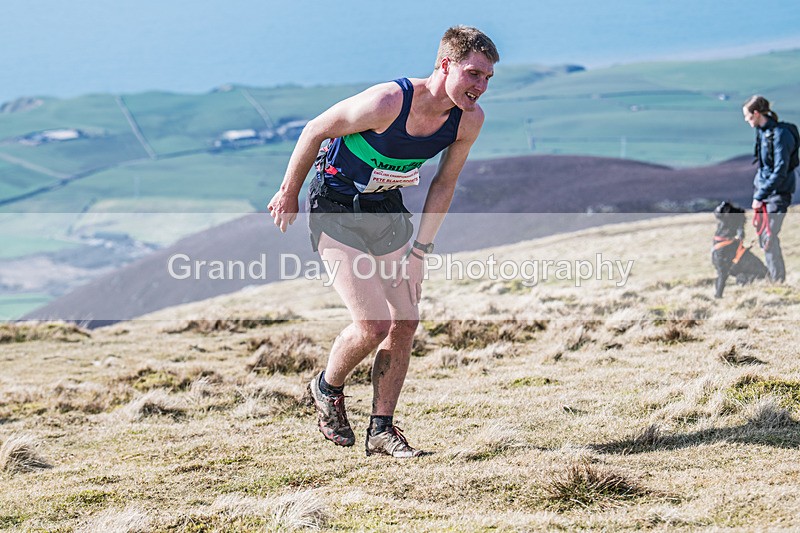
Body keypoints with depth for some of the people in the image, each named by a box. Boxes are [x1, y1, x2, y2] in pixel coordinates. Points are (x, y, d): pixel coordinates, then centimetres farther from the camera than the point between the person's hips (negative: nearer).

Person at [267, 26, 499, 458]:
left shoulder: (470, 119, -13)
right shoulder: (388, 102, -31)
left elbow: (444, 183, 3)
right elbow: (315, 131, -16)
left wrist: (419, 250, 1)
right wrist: (288, 194, -5)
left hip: (388, 211, 6)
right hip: (335, 209, -6)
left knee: (405, 322, 1)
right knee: (372, 325, -13)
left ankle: (382, 430, 14)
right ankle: (327, 389, 17)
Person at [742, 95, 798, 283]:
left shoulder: (780, 134, -22)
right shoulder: (762, 131, 6)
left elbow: (780, 171, -24)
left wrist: (760, 196, -23)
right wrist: (757, 188, 14)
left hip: (778, 193, -9)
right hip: (763, 188, 9)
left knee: (769, 236, -10)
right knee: (763, 235, 13)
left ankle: (778, 281, -1)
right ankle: (775, 277, 25)